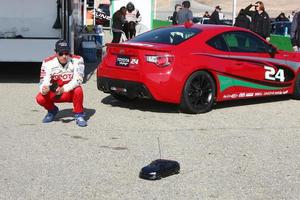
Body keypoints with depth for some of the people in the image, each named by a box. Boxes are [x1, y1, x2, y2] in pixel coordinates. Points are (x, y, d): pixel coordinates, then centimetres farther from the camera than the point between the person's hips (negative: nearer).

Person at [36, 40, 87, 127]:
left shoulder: (77, 60, -19)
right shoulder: (48, 62, -14)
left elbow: (78, 80, -28)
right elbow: (44, 81, -19)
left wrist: (63, 89, -43)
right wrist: (43, 89, -44)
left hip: (71, 93, -2)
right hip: (54, 93, 2)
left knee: (78, 90, -34)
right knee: (40, 98, -23)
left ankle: (79, 115, -11)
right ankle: (52, 110, 11)